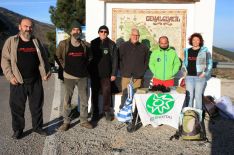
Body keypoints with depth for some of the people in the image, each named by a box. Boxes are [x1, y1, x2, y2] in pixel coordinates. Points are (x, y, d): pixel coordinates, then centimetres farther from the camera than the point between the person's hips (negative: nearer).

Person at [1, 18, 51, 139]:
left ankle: (37, 127, 26)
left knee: (37, 105, 10)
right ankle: (18, 130, 22)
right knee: (17, 107, 6)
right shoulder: (11, 41, 0)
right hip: (18, 81, -2)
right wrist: (10, 76, -11)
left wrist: (46, 72, 3)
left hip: (35, 81, 3)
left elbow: (43, 59, 14)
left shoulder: (36, 42, 10)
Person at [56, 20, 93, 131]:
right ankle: (66, 122, 15)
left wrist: (84, 66, 10)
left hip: (83, 76, 2)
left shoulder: (85, 45, 1)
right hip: (69, 76, -2)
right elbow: (58, 56, 7)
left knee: (84, 99, 9)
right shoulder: (63, 44, -5)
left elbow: (89, 57, 18)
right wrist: (64, 66, 3)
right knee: (67, 100, 3)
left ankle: (84, 121, 22)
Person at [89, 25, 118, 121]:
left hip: (106, 74, -1)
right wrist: (89, 71, 1)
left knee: (106, 93, -1)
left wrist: (114, 73, -5)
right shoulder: (93, 43, 5)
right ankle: (95, 112, 17)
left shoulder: (111, 44, 2)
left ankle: (107, 111, 16)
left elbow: (115, 59, 0)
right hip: (94, 73, 1)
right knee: (94, 93, 6)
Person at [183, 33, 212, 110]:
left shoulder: (205, 50, -1)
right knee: (189, 96, 8)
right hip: (189, 77, 3)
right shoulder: (187, 51, 10)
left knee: (198, 96, 1)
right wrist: (185, 71, 7)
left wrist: (204, 73, -8)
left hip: (200, 77, -3)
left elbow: (209, 63, 0)